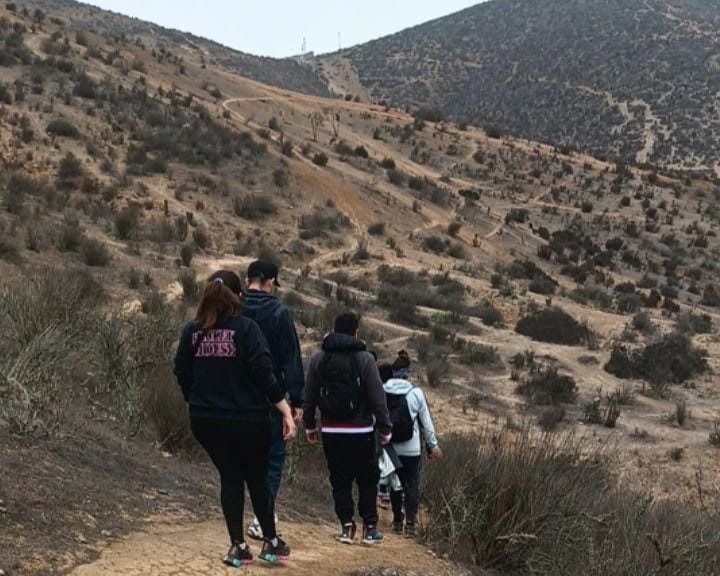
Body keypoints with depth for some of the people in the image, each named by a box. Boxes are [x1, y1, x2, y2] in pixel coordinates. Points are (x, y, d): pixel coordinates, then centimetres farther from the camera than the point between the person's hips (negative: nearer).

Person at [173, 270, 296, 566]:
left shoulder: (192, 331, 1)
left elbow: (182, 374, 8)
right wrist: (286, 411, -11)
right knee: (257, 479, 12)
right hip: (247, 419, -3)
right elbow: (263, 374, -15)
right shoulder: (245, 328, -11)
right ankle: (271, 542, 21)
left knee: (230, 478, 13)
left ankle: (238, 547, 11)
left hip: (206, 420, 3)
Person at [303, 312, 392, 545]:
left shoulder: (318, 358, 2)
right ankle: (370, 528, 9)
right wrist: (385, 428, 0)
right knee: (367, 480, 9)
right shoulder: (364, 359, -8)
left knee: (340, 480, 11)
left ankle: (346, 525, 5)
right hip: (361, 431, -2)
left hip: (331, 432, 3)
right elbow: (377, 398, -8)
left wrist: (309, 425, 17)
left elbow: (309, 395, 6)